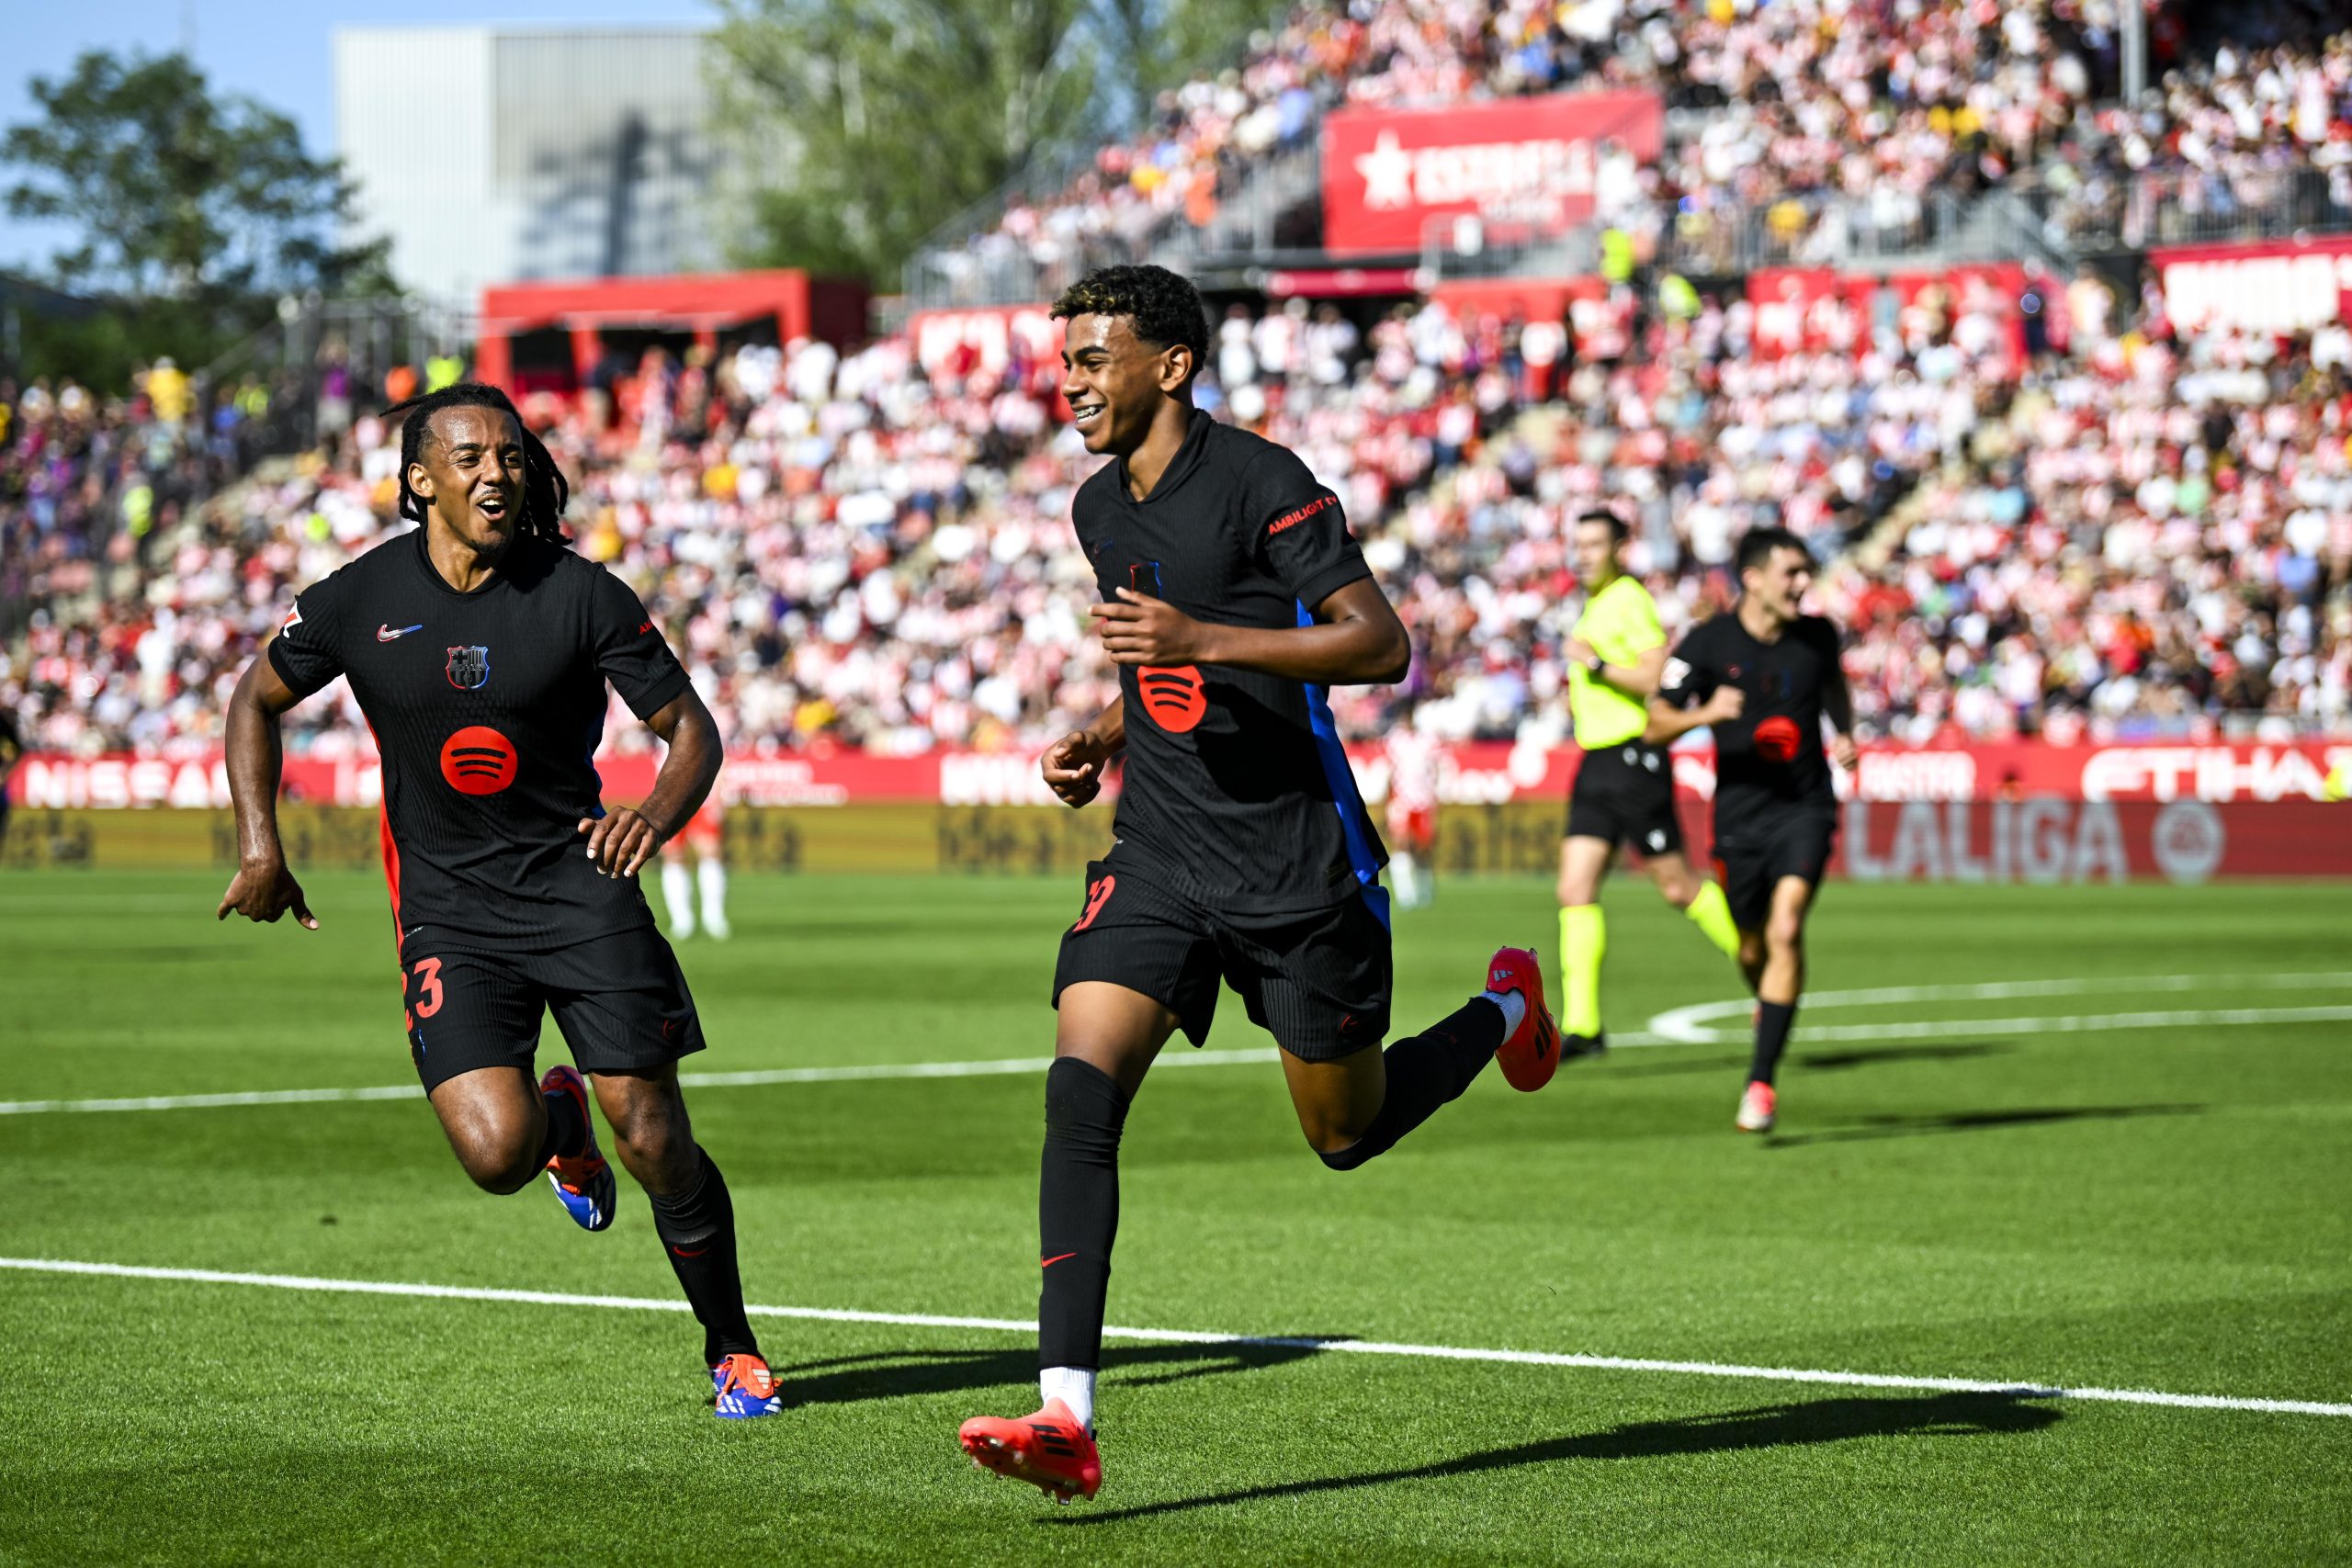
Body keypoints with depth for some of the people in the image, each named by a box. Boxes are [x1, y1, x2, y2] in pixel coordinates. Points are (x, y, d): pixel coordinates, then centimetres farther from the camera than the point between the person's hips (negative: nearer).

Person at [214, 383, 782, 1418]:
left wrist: (657, 817, -22)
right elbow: (257, 698, 15)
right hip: (445, 899, 1)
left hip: (577, 875, 0)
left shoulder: (581, 595, -6)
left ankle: (730, 1349, 14)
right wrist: (259, 846, 5)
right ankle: (560, 1122, 20)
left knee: (655, 1144, -9)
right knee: (496, 1153, -19)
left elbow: (691, 726, -1)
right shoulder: (358, 601, -3)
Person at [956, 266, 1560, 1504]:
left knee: (1347, 1134, 8)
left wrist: (1198, 639, -25)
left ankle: (1502, 1012, 40)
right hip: (1157, 854, 6)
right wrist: (1103, 735, 10)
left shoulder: (1261, 483, -12)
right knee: (1079, 1088, -17)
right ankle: (1066, 1420, -22)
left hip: (1295, 857, -5)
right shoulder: (1098, 508, 12)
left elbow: (1381, 644, -17)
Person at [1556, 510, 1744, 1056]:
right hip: (1595, 761, 9)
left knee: (1676, 884, -1)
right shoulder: (1595, 604, 18)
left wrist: (1597, 665, -19)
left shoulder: (1630, 601, -11)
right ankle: (1581, 1026, -5)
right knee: (1576, 889, -2)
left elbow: (1659, 680, -20)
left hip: (1633, 759, -9)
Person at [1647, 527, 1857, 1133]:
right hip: (1739, 815, 0)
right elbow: (1656, 724, -5)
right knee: (1753, 949, 11)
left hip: (1806, 809, 0)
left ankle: (1761, 1079, -17)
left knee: (1786, 929, -20)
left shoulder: (1817, 634, 0)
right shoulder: (1707, 643, -8)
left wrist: (1845, 734, 5)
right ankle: (1769, 1004, 49)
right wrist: (1704, 713, -25)